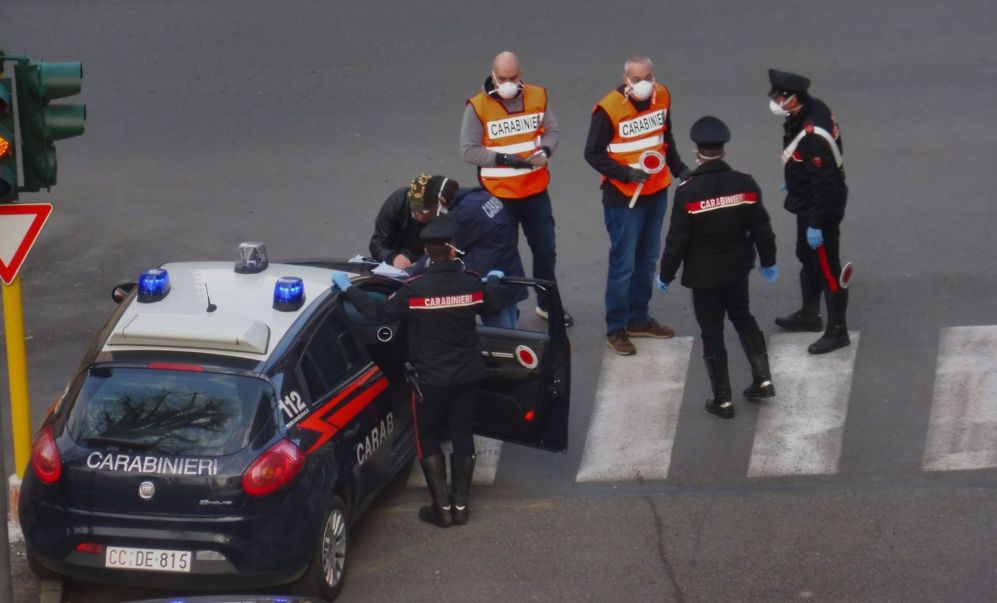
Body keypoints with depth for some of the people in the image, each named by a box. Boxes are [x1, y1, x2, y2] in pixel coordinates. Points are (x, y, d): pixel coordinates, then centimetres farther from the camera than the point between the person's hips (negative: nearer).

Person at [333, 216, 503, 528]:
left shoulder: (415, 289, -22)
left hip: (431, 379, -3)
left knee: (428, 438, 12)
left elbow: (380, 312, -11)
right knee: (462, 435, 15)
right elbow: (491, 306, 11)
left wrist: (348, 289, 2)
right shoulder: (473, 284, -11)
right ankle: (460, 504, 20)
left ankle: (442, 507, 11)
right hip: (468, 374, 3)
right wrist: (493, 280, 33)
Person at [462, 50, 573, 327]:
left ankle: (547, 304, 35)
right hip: (499, 194, -4)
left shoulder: (537, 97, -2)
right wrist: (503, 158, -24)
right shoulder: (478, 106, -14)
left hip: (536, 191, 4)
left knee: (545, 250, 16)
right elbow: (468, 149, -14)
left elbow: (552, 130, 7)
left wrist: (545, 150, -15)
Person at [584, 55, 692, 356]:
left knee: (647, 260, 17)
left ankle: (638, 319, 32)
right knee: (623, 264, -2)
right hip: (623, 198, -6)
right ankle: (615, 329, 9)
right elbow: (593, 153, -14)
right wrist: (626, 173, -23)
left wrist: (679, 169, 7)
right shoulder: (609, 109, -20)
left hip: (657, 193, 6)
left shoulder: (662, 98, -1)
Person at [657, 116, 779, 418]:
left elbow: (677, 239, -16)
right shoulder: (745, 185, -10)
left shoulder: (687, 192, -20)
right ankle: (762, 379, 24)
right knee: (742, 316, 26)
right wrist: (768, 262, 15)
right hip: (737, 269, 4)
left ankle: (723, 399, 14)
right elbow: (761, 229, -2)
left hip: (703, 275, -3)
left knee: (712, 333, 8)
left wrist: (666, 275, -2)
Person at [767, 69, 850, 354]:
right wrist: (794, 181, 27)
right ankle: (809, 314, 45)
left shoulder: (812, 135, -35)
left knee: (827, 268, 3)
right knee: (807, 257, 26)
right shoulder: (809, 109, -5)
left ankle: (837, 330, 16)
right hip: (806, 203, 11)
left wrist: (816, 224, -24)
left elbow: (824, 183, -30)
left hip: (823, 208, -10)